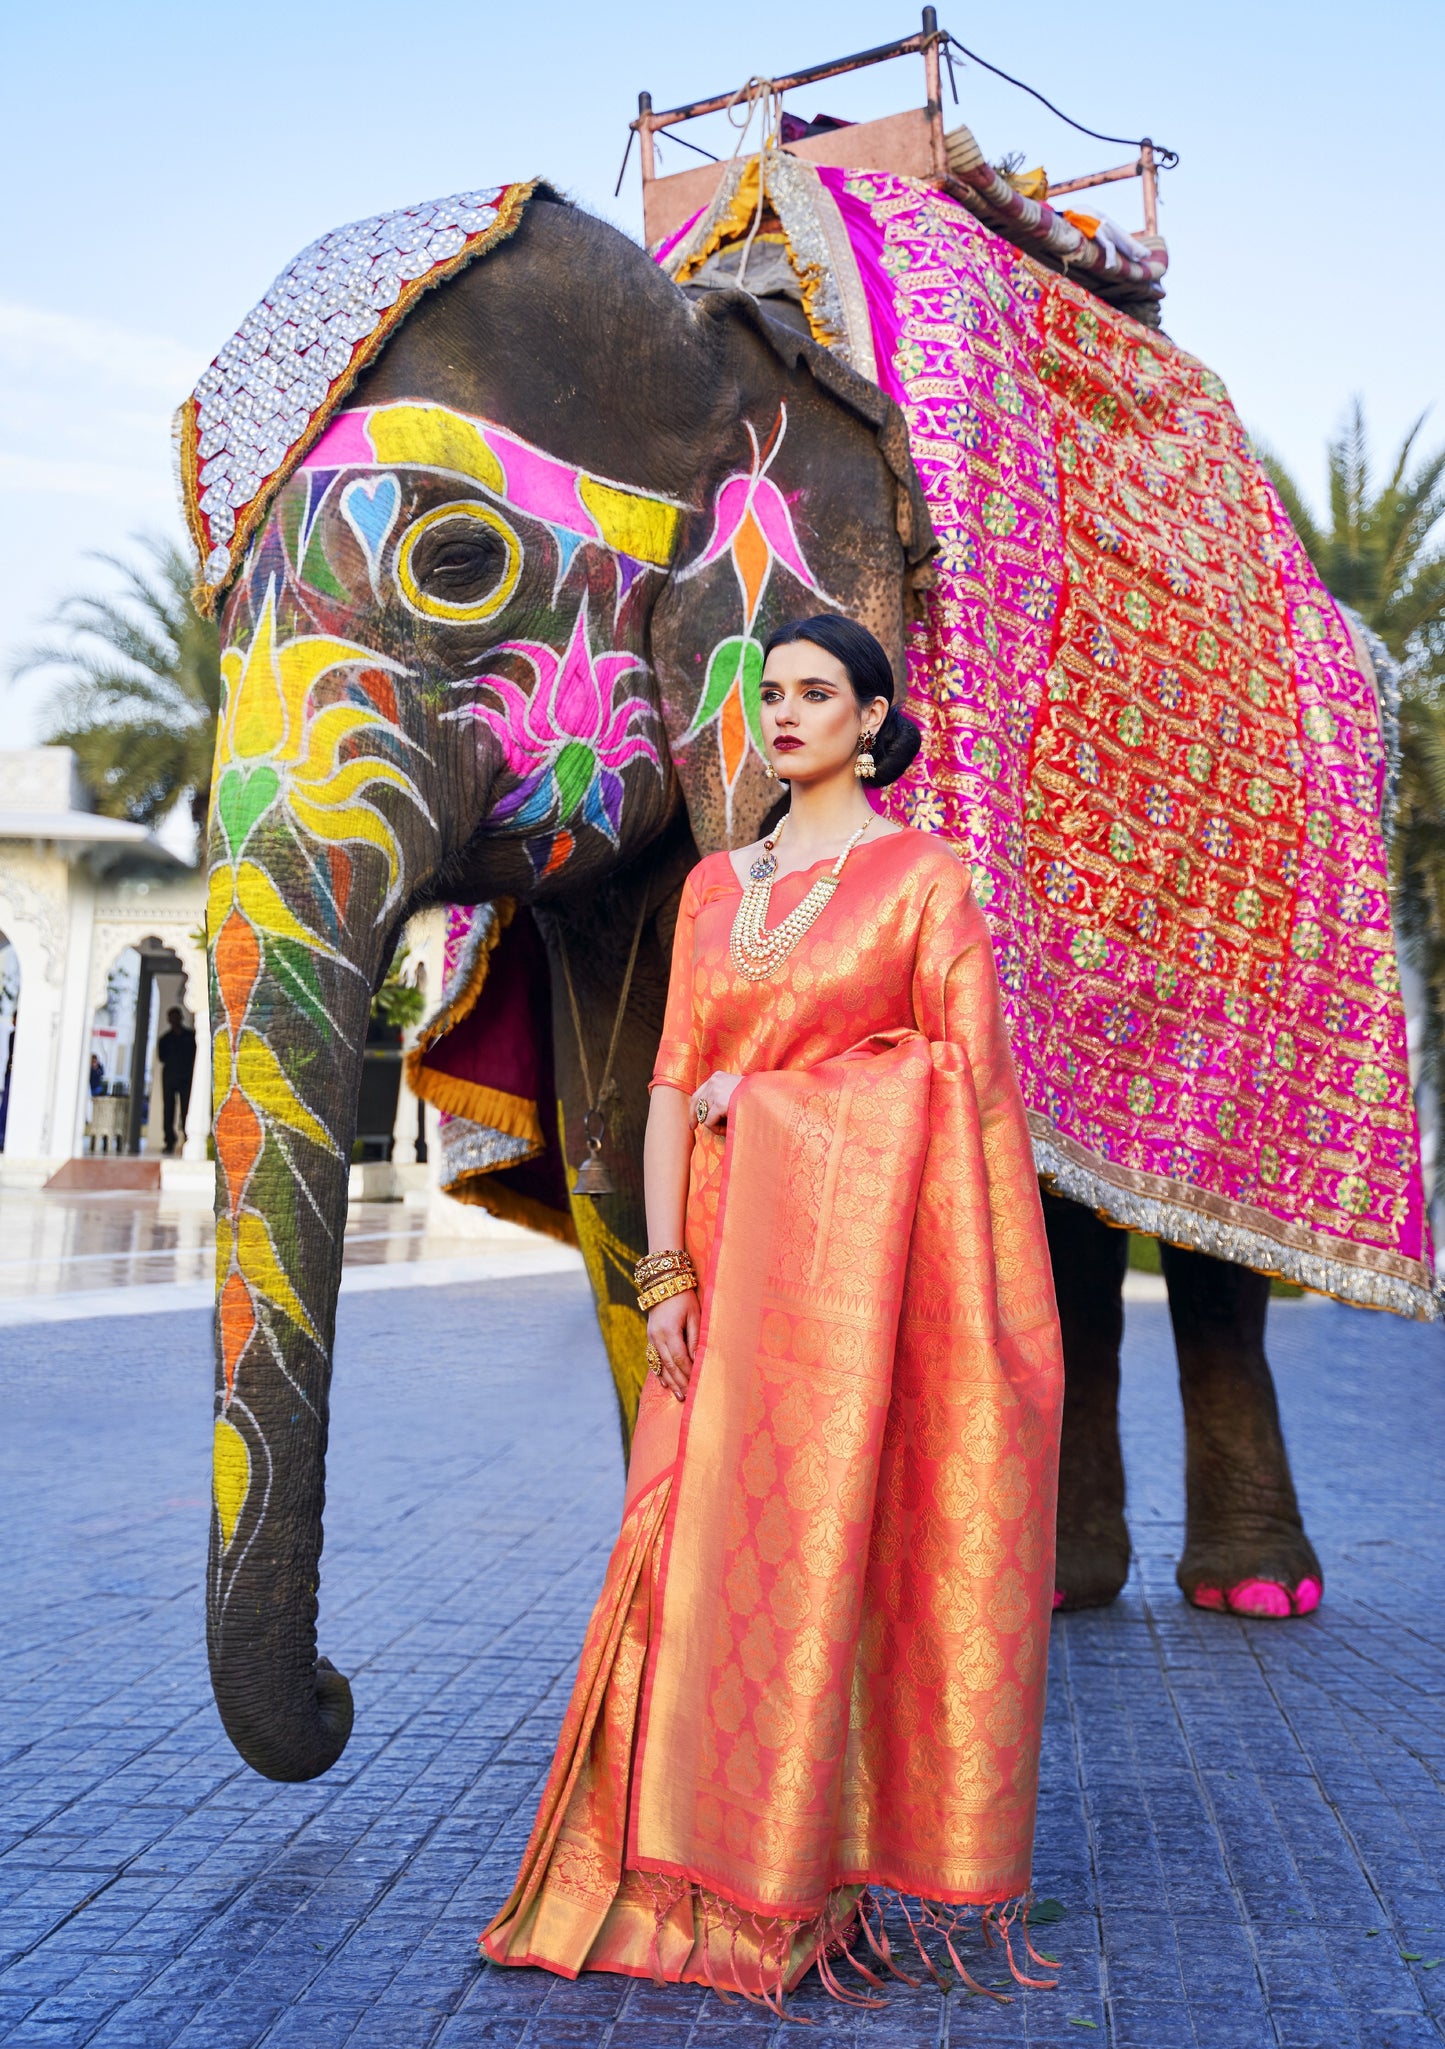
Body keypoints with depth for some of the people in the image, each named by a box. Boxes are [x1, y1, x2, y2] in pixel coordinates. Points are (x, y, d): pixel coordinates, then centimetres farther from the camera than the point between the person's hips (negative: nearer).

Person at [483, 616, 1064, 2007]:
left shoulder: (922, 876, 3)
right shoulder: (714, 886, 15)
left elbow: (966, 1073, -4)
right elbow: (676, 1081, 9)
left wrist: (758, 1087, -3)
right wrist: (665, 1265, 0)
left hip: (858, 1246, -4)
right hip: (732, 1253, 4)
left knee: (833, 1537, -3)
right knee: (709, 1542, 3)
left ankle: (822, 1877, 11)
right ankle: (689, 1873, 14)